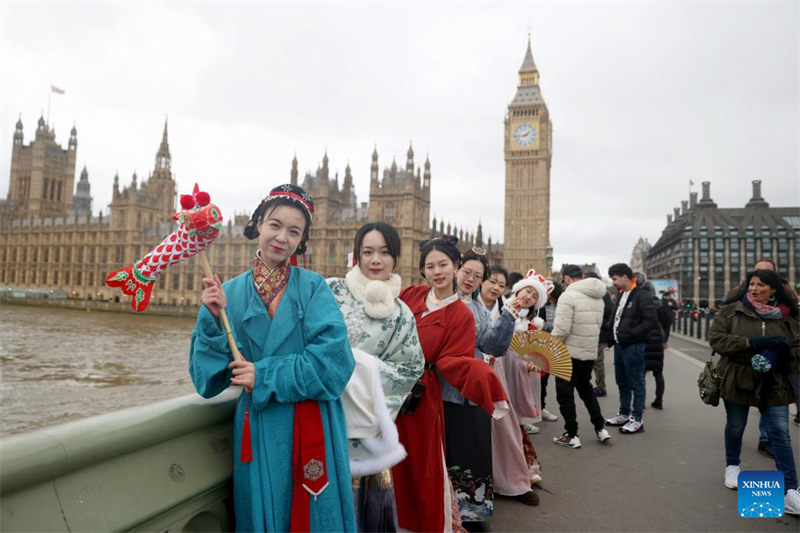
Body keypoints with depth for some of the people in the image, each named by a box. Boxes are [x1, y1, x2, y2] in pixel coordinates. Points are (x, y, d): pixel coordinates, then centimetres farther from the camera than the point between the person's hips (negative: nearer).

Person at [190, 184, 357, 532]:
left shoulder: (313, 288, -6)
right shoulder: (230, 293, 1)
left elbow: (333, 361, -15)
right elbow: (209, 376, 0)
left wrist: (265, 377, -15)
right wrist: (214, 319, -13)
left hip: (312, 428, -2)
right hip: (258, 428, 2)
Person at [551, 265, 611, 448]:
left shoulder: (568, 296, -17)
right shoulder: (598, 297, 8)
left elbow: (561, 329, -21)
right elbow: (598, 324, 13)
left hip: (569, 352, -8)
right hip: (590, 352, 8)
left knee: (565, 393, 5)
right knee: (586, 389, 24)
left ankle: (571, 436, 10)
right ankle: (600, 428, 26)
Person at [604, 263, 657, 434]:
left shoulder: (642, 296, -13)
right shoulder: (621, 295, 14)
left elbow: (651, 321, -20)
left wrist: (630, 335, -21)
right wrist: (611, 339, 12)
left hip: (633, 346, -9)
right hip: (619, 345, 9)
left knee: (636, 383, 0)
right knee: (622, 381, 16)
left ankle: (637, 420, 8)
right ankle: (624, 414, 28)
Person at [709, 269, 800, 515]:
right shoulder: (731, 311, -3)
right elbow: (715, 338, -11)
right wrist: (751, 342, -21)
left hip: (773, 384, 1)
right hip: (737, 380, -1)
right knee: (735, 427, 12)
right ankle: (732, 467, 36)